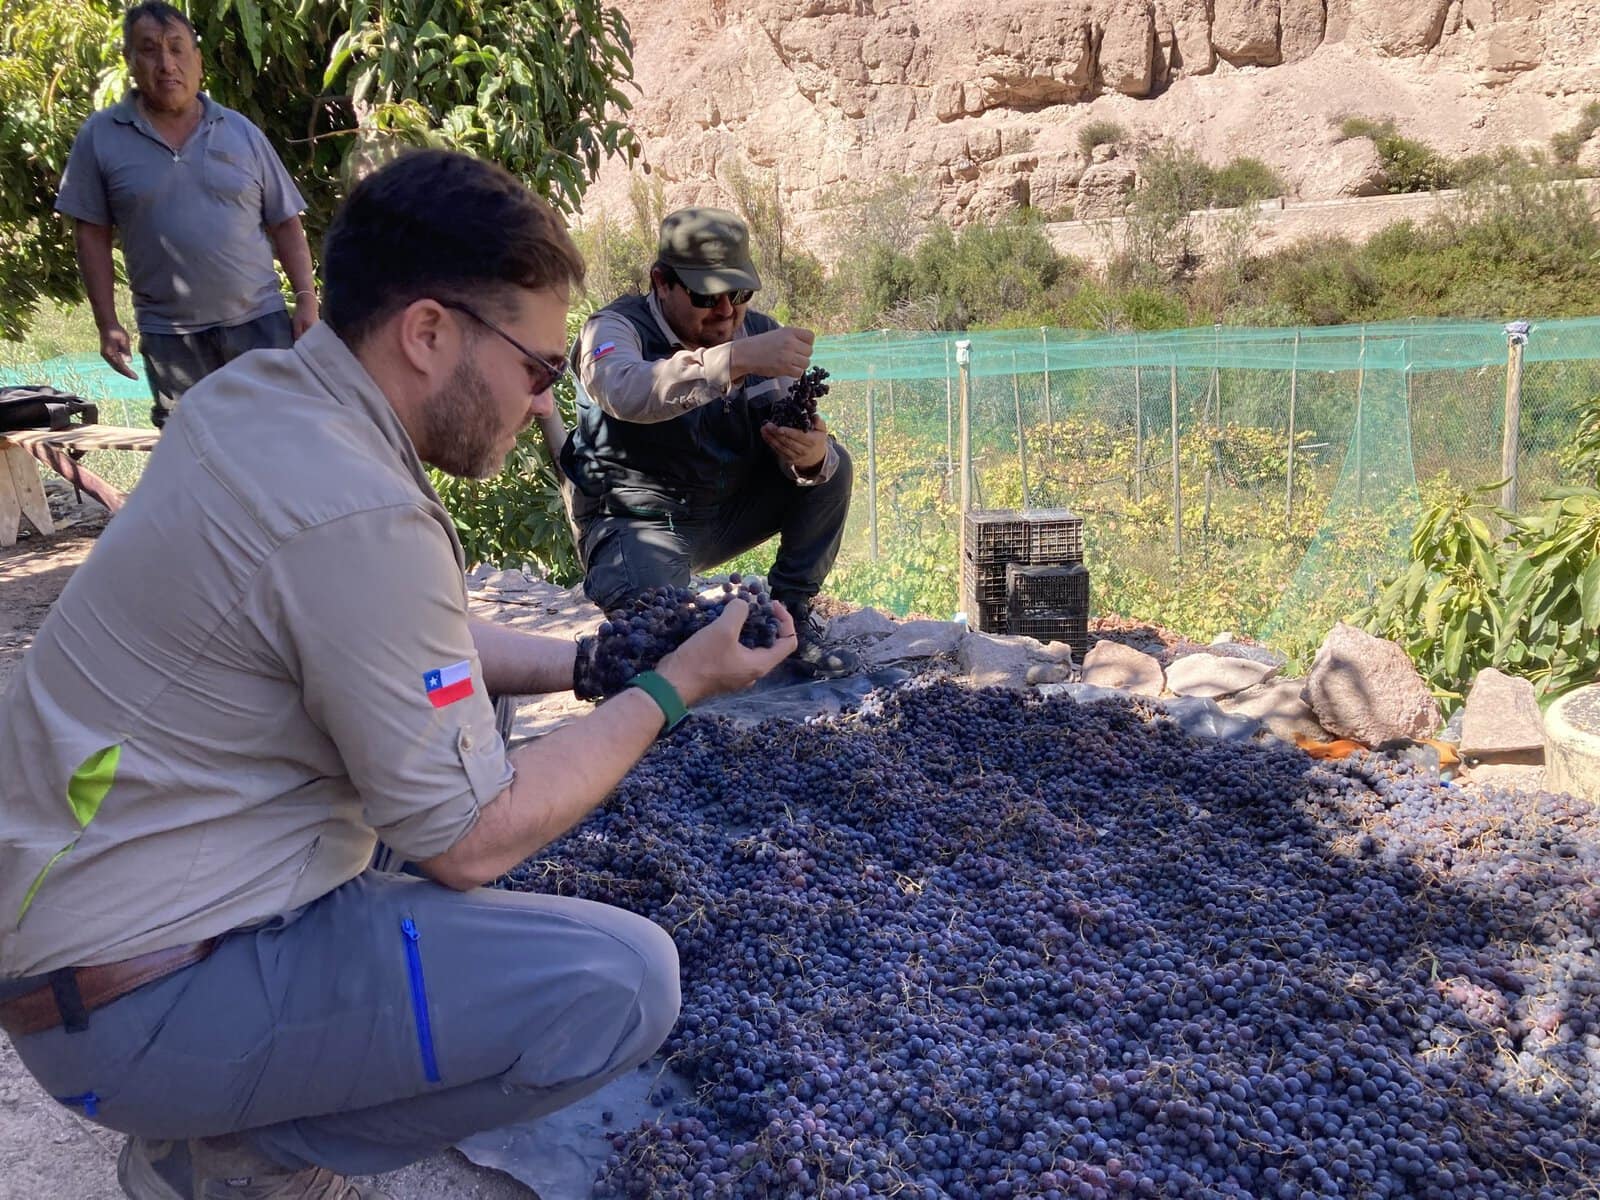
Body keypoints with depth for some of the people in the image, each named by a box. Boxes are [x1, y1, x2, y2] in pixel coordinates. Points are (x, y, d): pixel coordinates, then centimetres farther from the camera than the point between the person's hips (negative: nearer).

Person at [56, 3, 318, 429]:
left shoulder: (241, 132, 4)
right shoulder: (100, 137, 1)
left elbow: (285, 223, 6)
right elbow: (92, 234, 3)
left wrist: (306, 299, -4)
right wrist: (108, 324, -3)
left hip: (259, 319, 0)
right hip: (169, 333, 0)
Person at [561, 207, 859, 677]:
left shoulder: (759, 333, -3)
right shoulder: (616, 329, -16)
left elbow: (792, 436, -10)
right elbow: (626, 392, -42)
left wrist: (812, 454, -36)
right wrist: (738, 359, -51)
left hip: (730, 510, 5)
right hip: (637, 521, -5)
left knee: (830, 466, -12)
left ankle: (790, 614, 0)